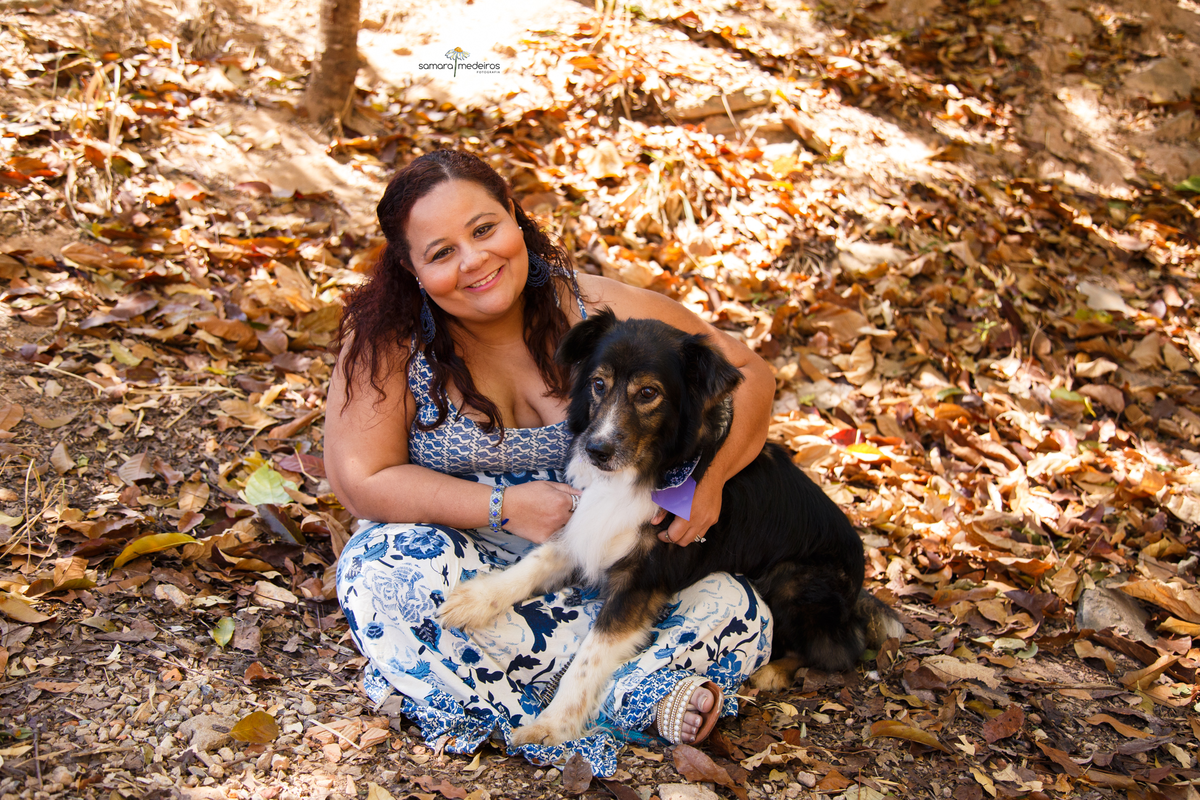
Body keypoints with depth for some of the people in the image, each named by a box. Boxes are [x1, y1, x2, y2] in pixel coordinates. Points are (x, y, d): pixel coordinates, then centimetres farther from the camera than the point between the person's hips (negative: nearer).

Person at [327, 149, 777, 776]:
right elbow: (362, 481, -16)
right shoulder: (386, 337, -15)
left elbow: (747, 376, -6)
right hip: (458, 550, -1)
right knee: (392, 573, -36)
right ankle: (642, 698, -25)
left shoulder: (596, 311, -13)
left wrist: (711, 475, -24)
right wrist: (506, 506, -25)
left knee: (737, 617, -19)